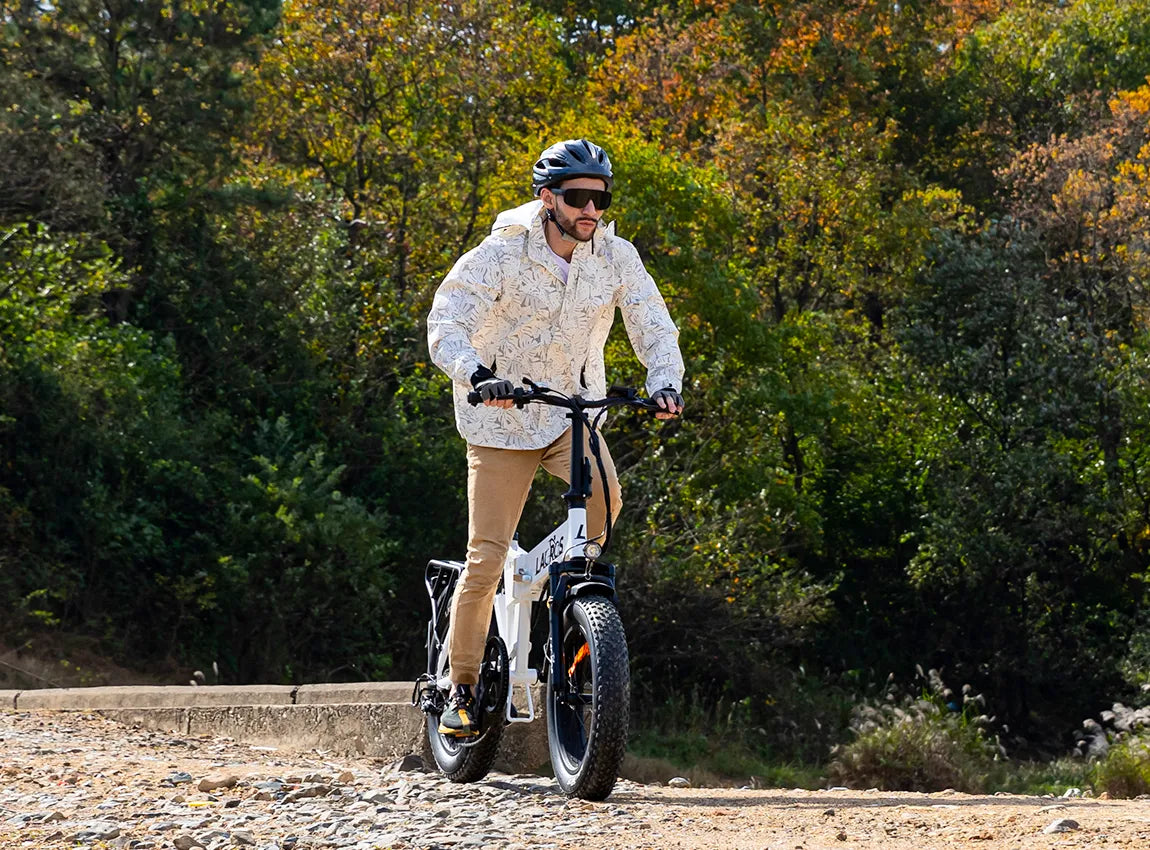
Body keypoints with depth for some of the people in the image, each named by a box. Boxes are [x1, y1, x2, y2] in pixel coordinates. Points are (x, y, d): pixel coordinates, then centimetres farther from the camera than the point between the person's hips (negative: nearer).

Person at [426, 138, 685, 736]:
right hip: (502, 418, -2)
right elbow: (446, 325, -23)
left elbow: (653, 326, -8)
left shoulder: (616, 257, -7)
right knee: (486, 558, -6)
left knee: (604, 490, -31)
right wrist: (478, 375, -43)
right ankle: (462, 687, 11)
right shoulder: (502, 254, -16)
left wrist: (665, 383, -29)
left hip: (575, 412, 2)